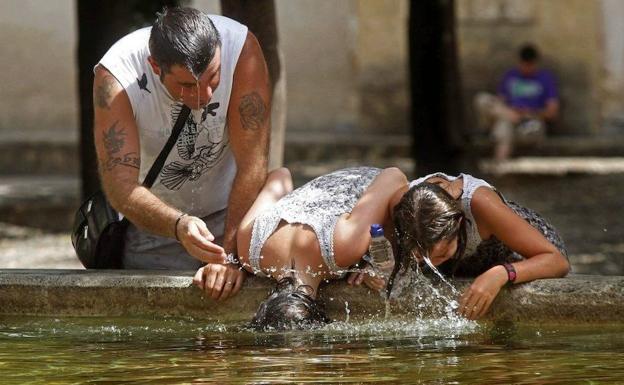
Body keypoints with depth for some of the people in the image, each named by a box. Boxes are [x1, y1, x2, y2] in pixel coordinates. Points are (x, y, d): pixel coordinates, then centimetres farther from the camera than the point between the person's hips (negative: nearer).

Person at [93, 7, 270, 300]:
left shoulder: (241, 48, -26)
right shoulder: (115, 77, -27)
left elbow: (252, 164, -26)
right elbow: (120, 187, -32)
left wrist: (232, 254, -34)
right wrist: (179, 226, -51)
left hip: (230, 211, 0)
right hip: (154, 220, 0)